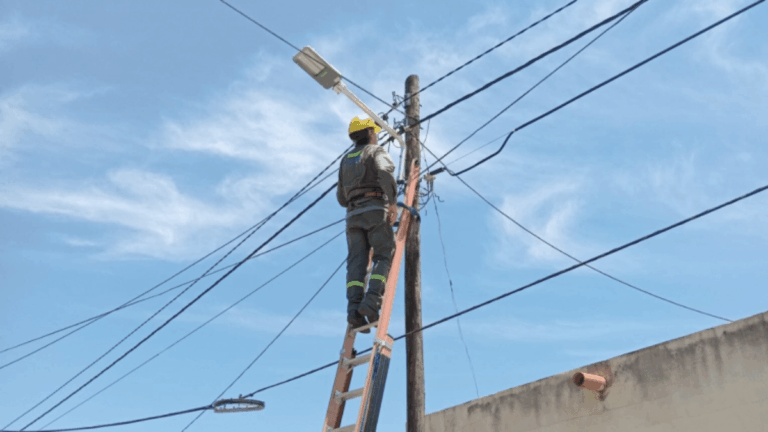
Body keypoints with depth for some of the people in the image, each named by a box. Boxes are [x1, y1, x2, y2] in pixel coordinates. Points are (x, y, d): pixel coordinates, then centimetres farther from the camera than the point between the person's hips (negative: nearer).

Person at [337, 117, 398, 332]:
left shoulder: (346, 159, 27)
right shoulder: (377, 151, 8)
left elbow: (341, 197, 25)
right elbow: (385, 173, -16)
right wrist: (393, 202, -14)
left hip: (353, 214, 5)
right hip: (376, 210, -5)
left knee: (356, 261, -5)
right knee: (384, 256, -6)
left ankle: (354, 308, -21)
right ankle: (372, 302, -26)